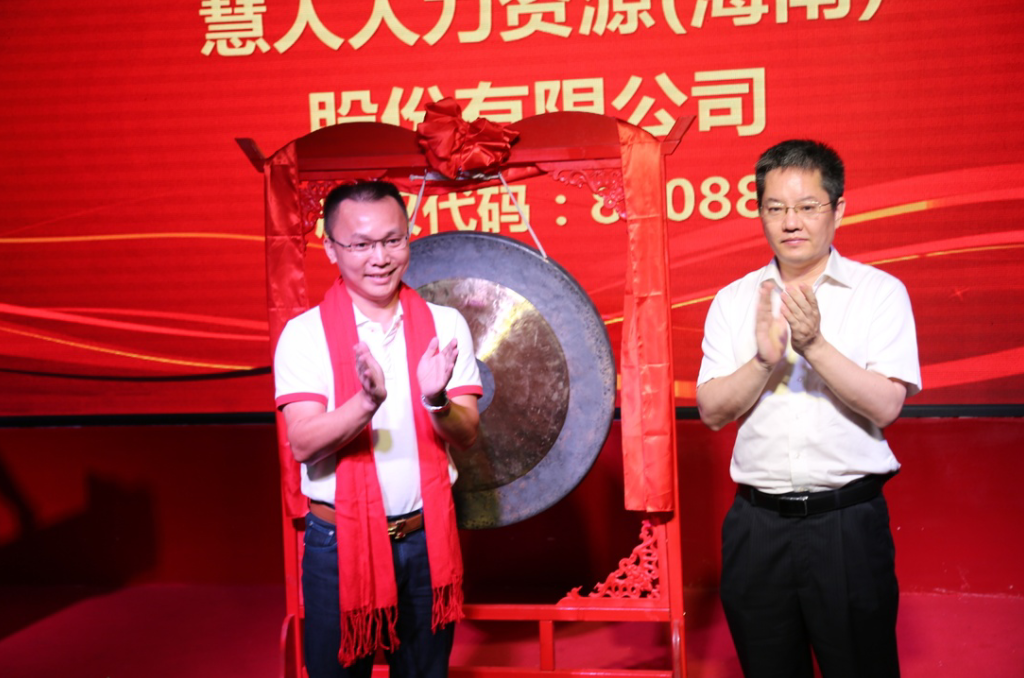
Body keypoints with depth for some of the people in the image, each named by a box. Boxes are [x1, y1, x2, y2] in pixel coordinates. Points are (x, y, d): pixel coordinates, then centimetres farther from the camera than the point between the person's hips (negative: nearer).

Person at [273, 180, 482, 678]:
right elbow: (303, 444, -17)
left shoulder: (444, 325, 0)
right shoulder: (304, 334, -7)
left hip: (427, 536, 2)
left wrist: (436, 402, -26)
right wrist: (369, 401, -34)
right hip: (340, 539, -2)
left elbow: (467, 435, -4)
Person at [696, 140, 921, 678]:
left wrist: (815, 345, -23)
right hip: (757, 525, 3)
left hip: (848, 519, -2)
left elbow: (886, 405, -11)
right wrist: (765, 359, -17)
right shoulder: (734, 300, 6)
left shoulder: (880, 291, -1)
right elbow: (712, 411, -1)